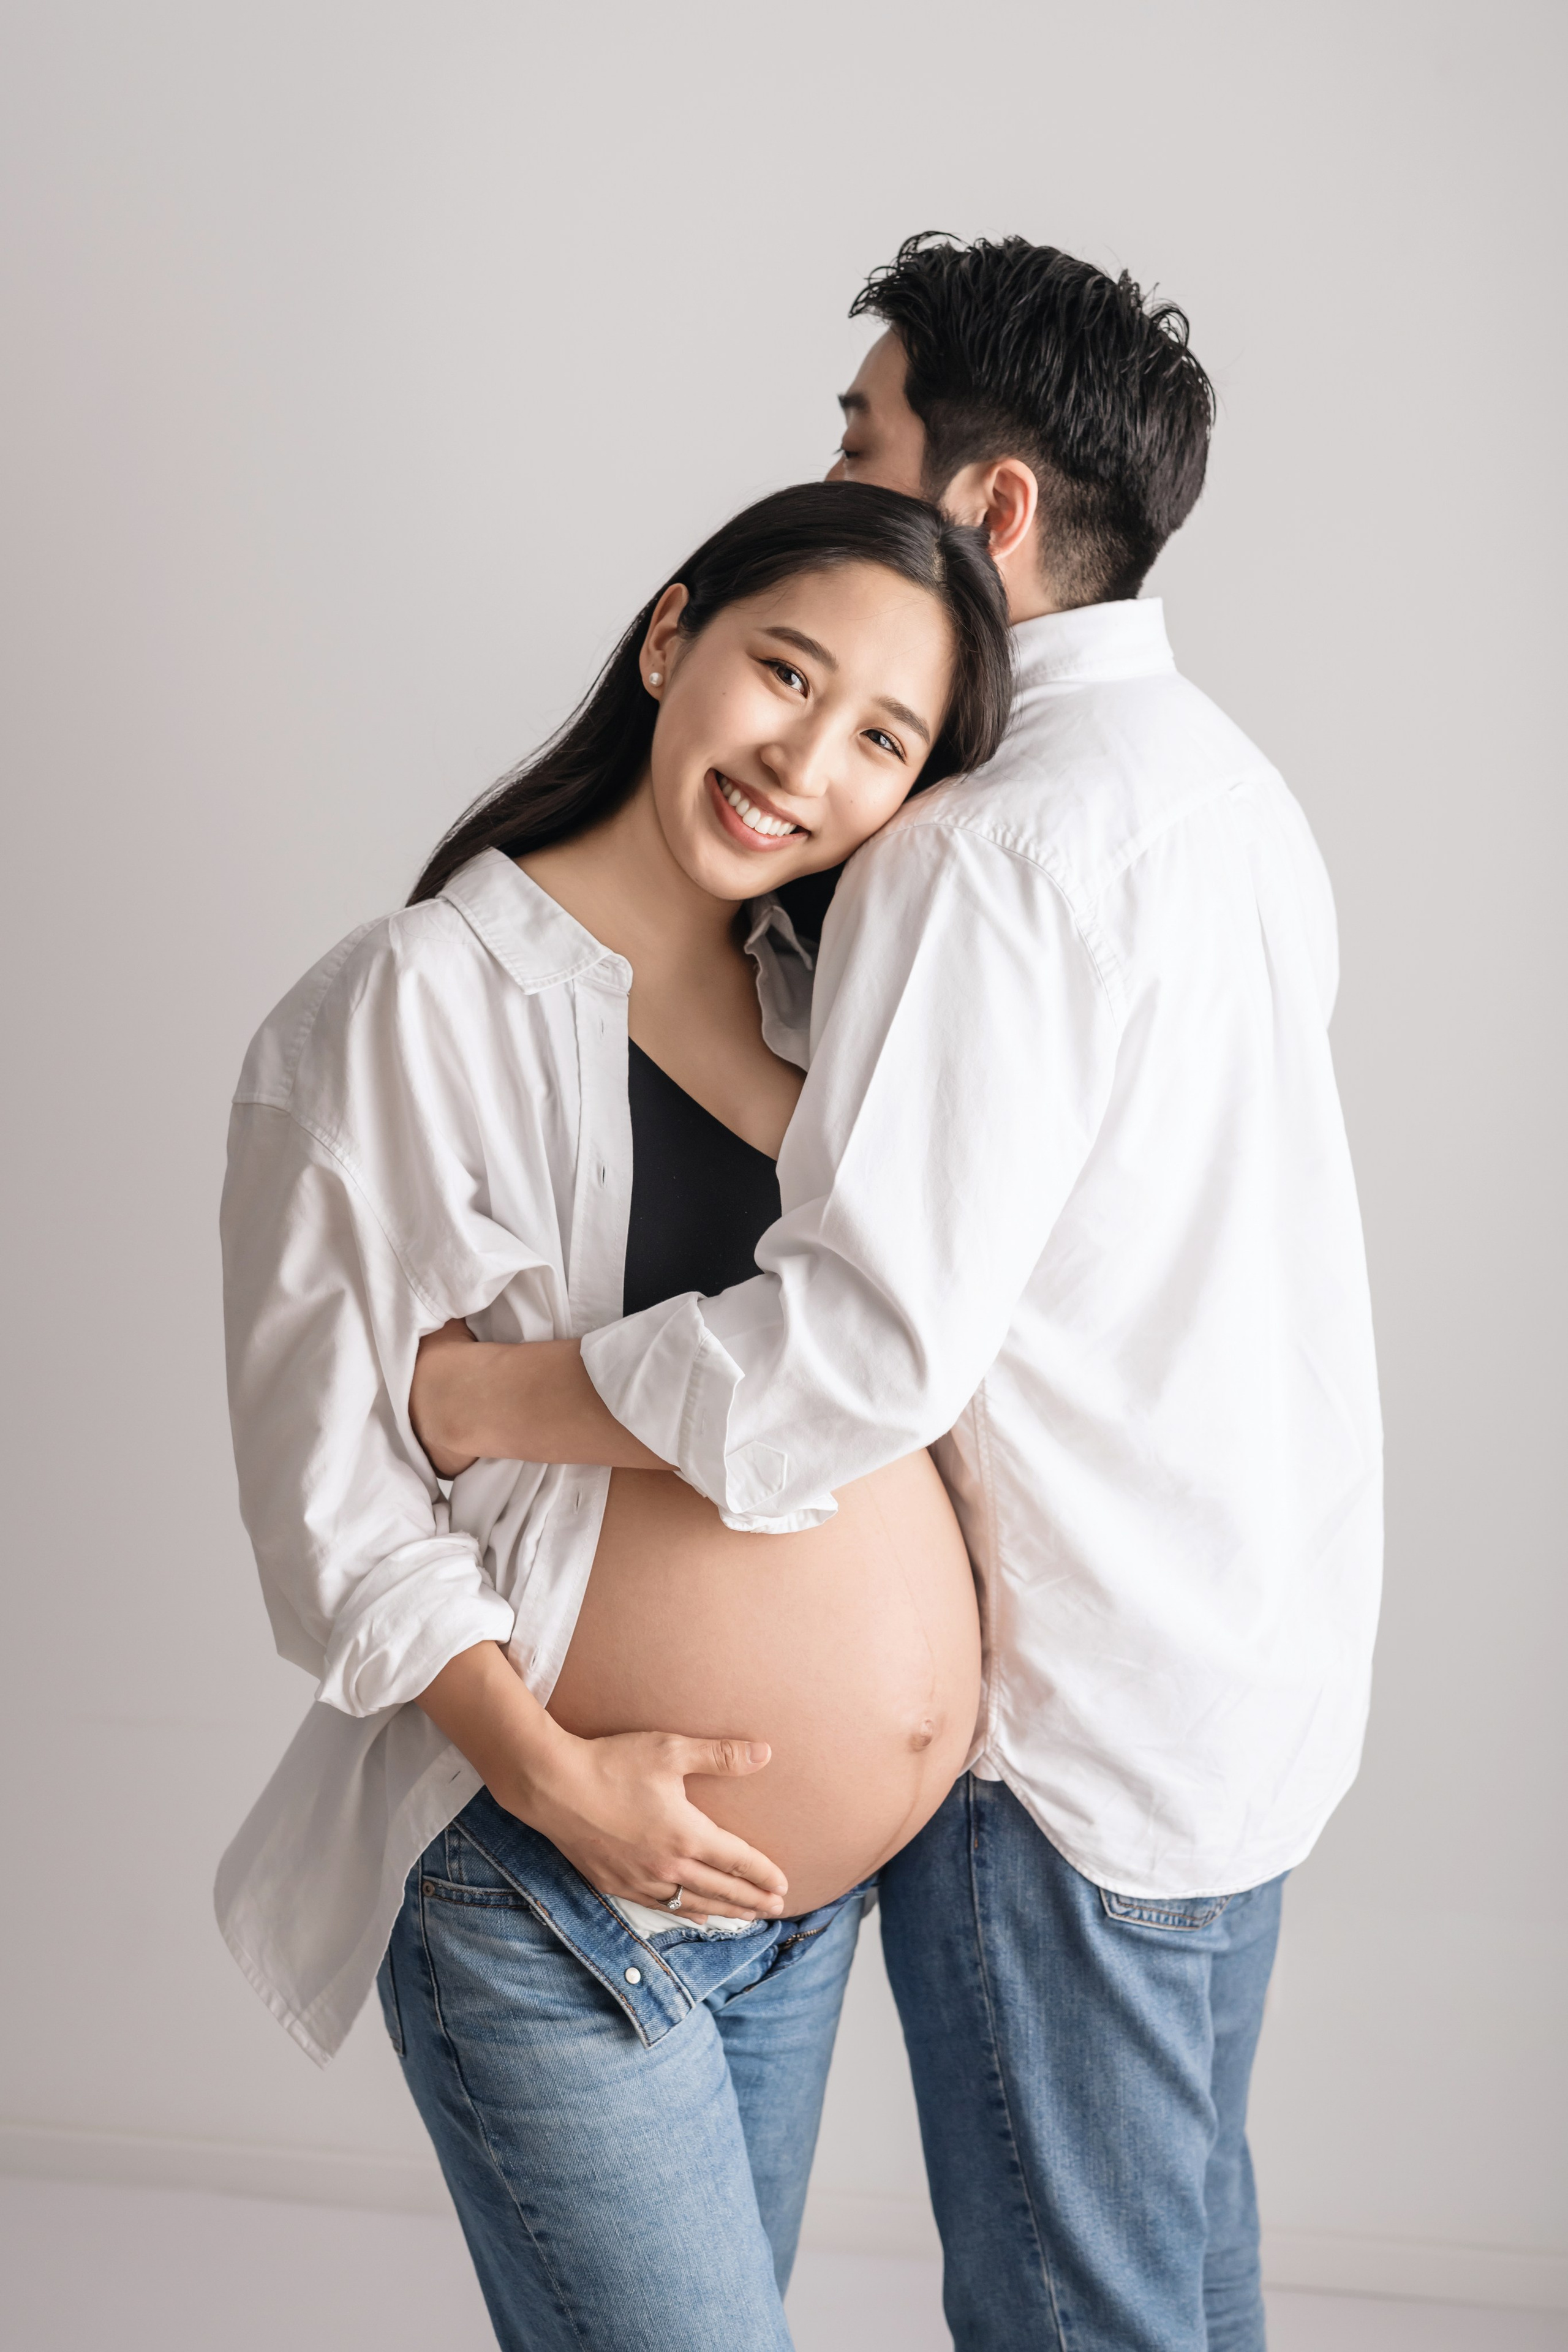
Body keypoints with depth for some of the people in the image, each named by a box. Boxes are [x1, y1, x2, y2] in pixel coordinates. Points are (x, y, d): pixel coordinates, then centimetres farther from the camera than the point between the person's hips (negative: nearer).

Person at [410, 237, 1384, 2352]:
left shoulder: (984, 854, -23)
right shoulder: (1219, 778, 8)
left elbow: (867, 1343, -31)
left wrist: (461, 1393, -21)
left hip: (1072, 1733, -9)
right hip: (1260, 1662, 9)